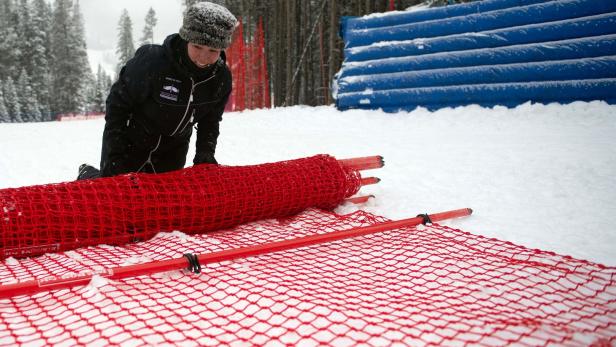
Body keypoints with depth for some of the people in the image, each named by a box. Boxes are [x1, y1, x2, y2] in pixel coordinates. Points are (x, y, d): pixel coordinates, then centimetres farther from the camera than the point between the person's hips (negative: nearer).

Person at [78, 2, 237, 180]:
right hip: (129, 141, -4)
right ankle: (87, 175, 40)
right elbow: (118, 103, -19)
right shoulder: (151, 61, -31)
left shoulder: (222, 78, -15)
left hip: (172, 150, 4)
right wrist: (114, 156, -19)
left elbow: (210, 120, 3)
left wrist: (205, 153, -12)